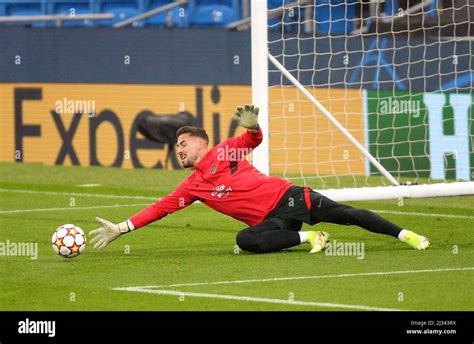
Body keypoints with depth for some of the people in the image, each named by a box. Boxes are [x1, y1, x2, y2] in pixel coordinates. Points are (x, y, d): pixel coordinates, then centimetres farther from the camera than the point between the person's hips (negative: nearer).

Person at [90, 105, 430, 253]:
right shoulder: (192, 186, 13)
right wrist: (121, 228, 4)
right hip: (272, 220, 2)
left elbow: (254, 139, 4)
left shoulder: (223, 152, 7)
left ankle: (405, 235, -4)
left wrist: (252, 126, -22)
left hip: (287, 196, -2)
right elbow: (161, 207, 10)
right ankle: (307, 237, -17)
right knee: (247, 240, -32)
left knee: (345, 213, -13)